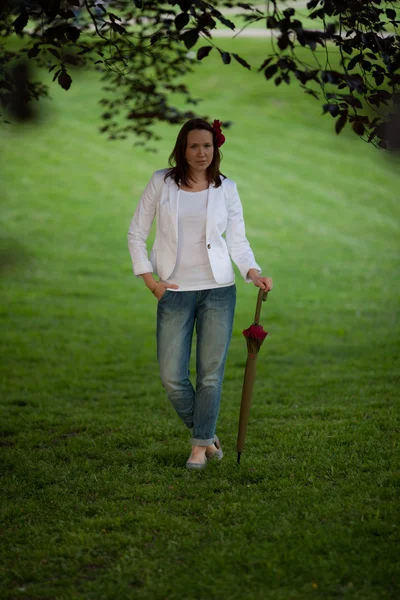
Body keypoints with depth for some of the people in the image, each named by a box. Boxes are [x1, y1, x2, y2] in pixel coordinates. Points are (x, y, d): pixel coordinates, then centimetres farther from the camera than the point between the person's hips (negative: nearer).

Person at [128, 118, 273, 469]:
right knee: (172, 377, -3)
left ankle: (200, 445, 13)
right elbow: (136, 234, 6)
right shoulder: (162, 183, 2)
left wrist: (253, 273, -12)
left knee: (211, 373, 0)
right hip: (175, 292, 0)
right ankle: (206, 435, 19)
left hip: (218, 289, 0)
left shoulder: (226, 188, 4)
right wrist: (149, 279, -1)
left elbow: (238, 242, 6)